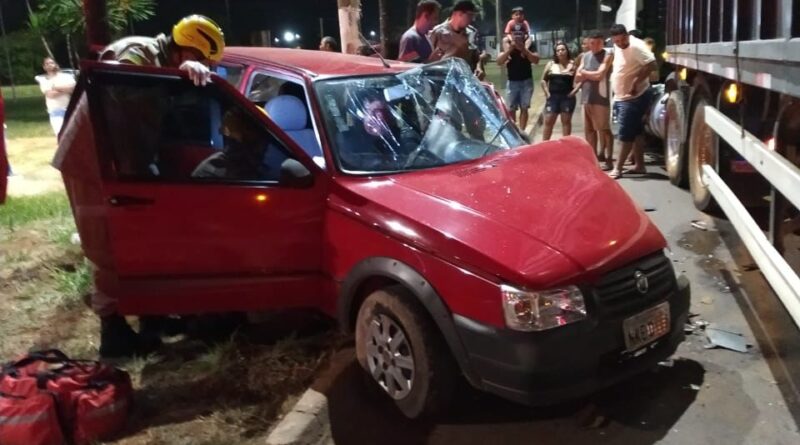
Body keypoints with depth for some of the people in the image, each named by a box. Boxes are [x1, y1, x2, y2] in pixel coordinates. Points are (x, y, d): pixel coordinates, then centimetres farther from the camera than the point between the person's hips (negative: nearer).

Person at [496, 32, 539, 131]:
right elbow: (499, 62, -12)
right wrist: (509, 49, -24)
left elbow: (536, 60, -13)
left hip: (526, 81, 0)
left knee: (524, 108, 1)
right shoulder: (507, 44, -2)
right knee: (510, 109, -2)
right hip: (512, 82, 0)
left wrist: (524, 49, -23)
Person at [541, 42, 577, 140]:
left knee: (566, 121, 6)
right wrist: (546, 92, 0)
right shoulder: (551, 64, 7)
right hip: (553, 97, 2)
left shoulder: (573, 64, 1)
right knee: (548, 121, 0)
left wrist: (575, 90, -10)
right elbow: (543, 80, 10)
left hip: (567, 97, -2)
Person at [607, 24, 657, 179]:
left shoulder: (636, 46, -17)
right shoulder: (617, 47, 10)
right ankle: (639, 165, 21)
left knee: (626, 134, -7)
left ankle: (617, 169, -5)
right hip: (621, 97, 9)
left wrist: (635, 82, -24)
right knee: (635, 132, 14)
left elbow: (651, 64, -24)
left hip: (633, 97, -9)